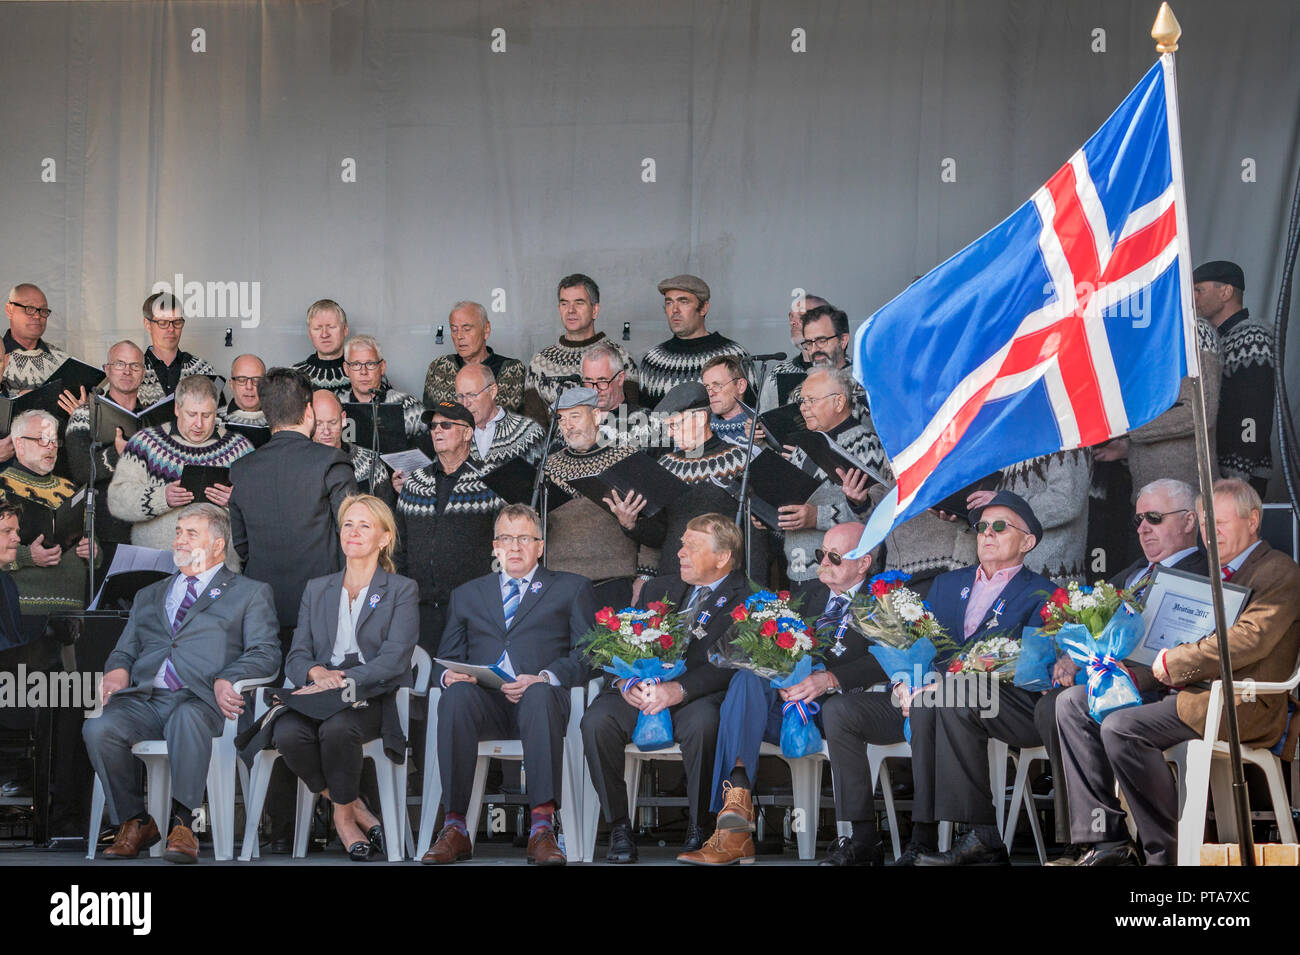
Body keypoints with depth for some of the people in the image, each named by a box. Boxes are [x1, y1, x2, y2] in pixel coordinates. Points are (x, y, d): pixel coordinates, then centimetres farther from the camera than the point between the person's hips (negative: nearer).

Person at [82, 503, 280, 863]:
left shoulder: (250, 594, 17)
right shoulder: (149, 596, 32)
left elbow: (265, 653, 5)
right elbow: (125, 649, 27)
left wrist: (225, 680, -15)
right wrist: (118, 669, 2)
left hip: (198, 701, -4)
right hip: (143, 698, 4)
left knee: (187, 719, -40)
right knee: (99, 729, -28)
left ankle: (182, 824, -33)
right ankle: (134, 823, -11)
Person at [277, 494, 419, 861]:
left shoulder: (402, 590, 8)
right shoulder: (316, 590, 21)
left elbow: (394, 660, -7)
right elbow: (296, 657, 13)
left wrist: (343, 681, -21)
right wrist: (317, 672, -12)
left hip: (374, 696, -3)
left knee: (338, 727, -37)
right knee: (288, 732, -30)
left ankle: (344, 812, -10)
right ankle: (353, 808, -10)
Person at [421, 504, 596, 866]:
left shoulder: (572, 588, 20)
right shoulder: (466, 594, 29)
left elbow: (587, 653, 6)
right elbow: (446, 658, 23)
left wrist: (543, 678, -13)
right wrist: (449, 675, -3)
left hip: (542, 698, -2)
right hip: (485, 703, 2)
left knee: (539, 695, -39)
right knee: (456, 695, -34)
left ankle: (542, 829, -44)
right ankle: (455, 828, -34)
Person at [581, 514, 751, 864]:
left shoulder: (746, 600, 3)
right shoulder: (658, 589, 20)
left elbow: (730, 665, -11)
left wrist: (680, 689, -27)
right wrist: (624, 679, -9)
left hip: (696, 698, -4)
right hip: (639, 693, 4)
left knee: (703, 722, -38)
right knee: (596, 720, -26)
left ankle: (698, 826, -18)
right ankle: (619, 826, -13)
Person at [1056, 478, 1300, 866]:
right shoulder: (1215, 573, 26)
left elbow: (1250, 638, -19)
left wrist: (1176, 661, -14)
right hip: (1186, 688, 10)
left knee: (1120, 728, -29)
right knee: (1072, 703, -1)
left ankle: (1169, 853, -18)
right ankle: (1107, 842, -8)